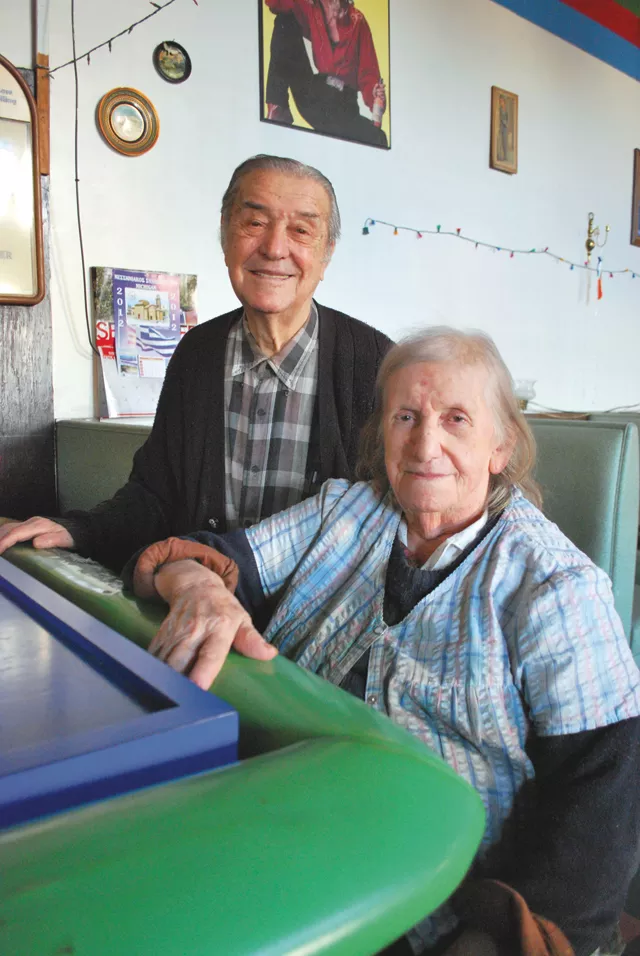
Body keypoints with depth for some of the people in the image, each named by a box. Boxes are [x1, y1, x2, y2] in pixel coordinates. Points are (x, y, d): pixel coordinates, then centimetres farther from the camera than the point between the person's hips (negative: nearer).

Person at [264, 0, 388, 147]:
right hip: (313, 96, 2)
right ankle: (277, 109, -15)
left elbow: (368, 75, -2)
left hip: (343, 104, -2)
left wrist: (377, 96, -22)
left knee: (377, 140, -34)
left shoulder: (357, 21, -1)